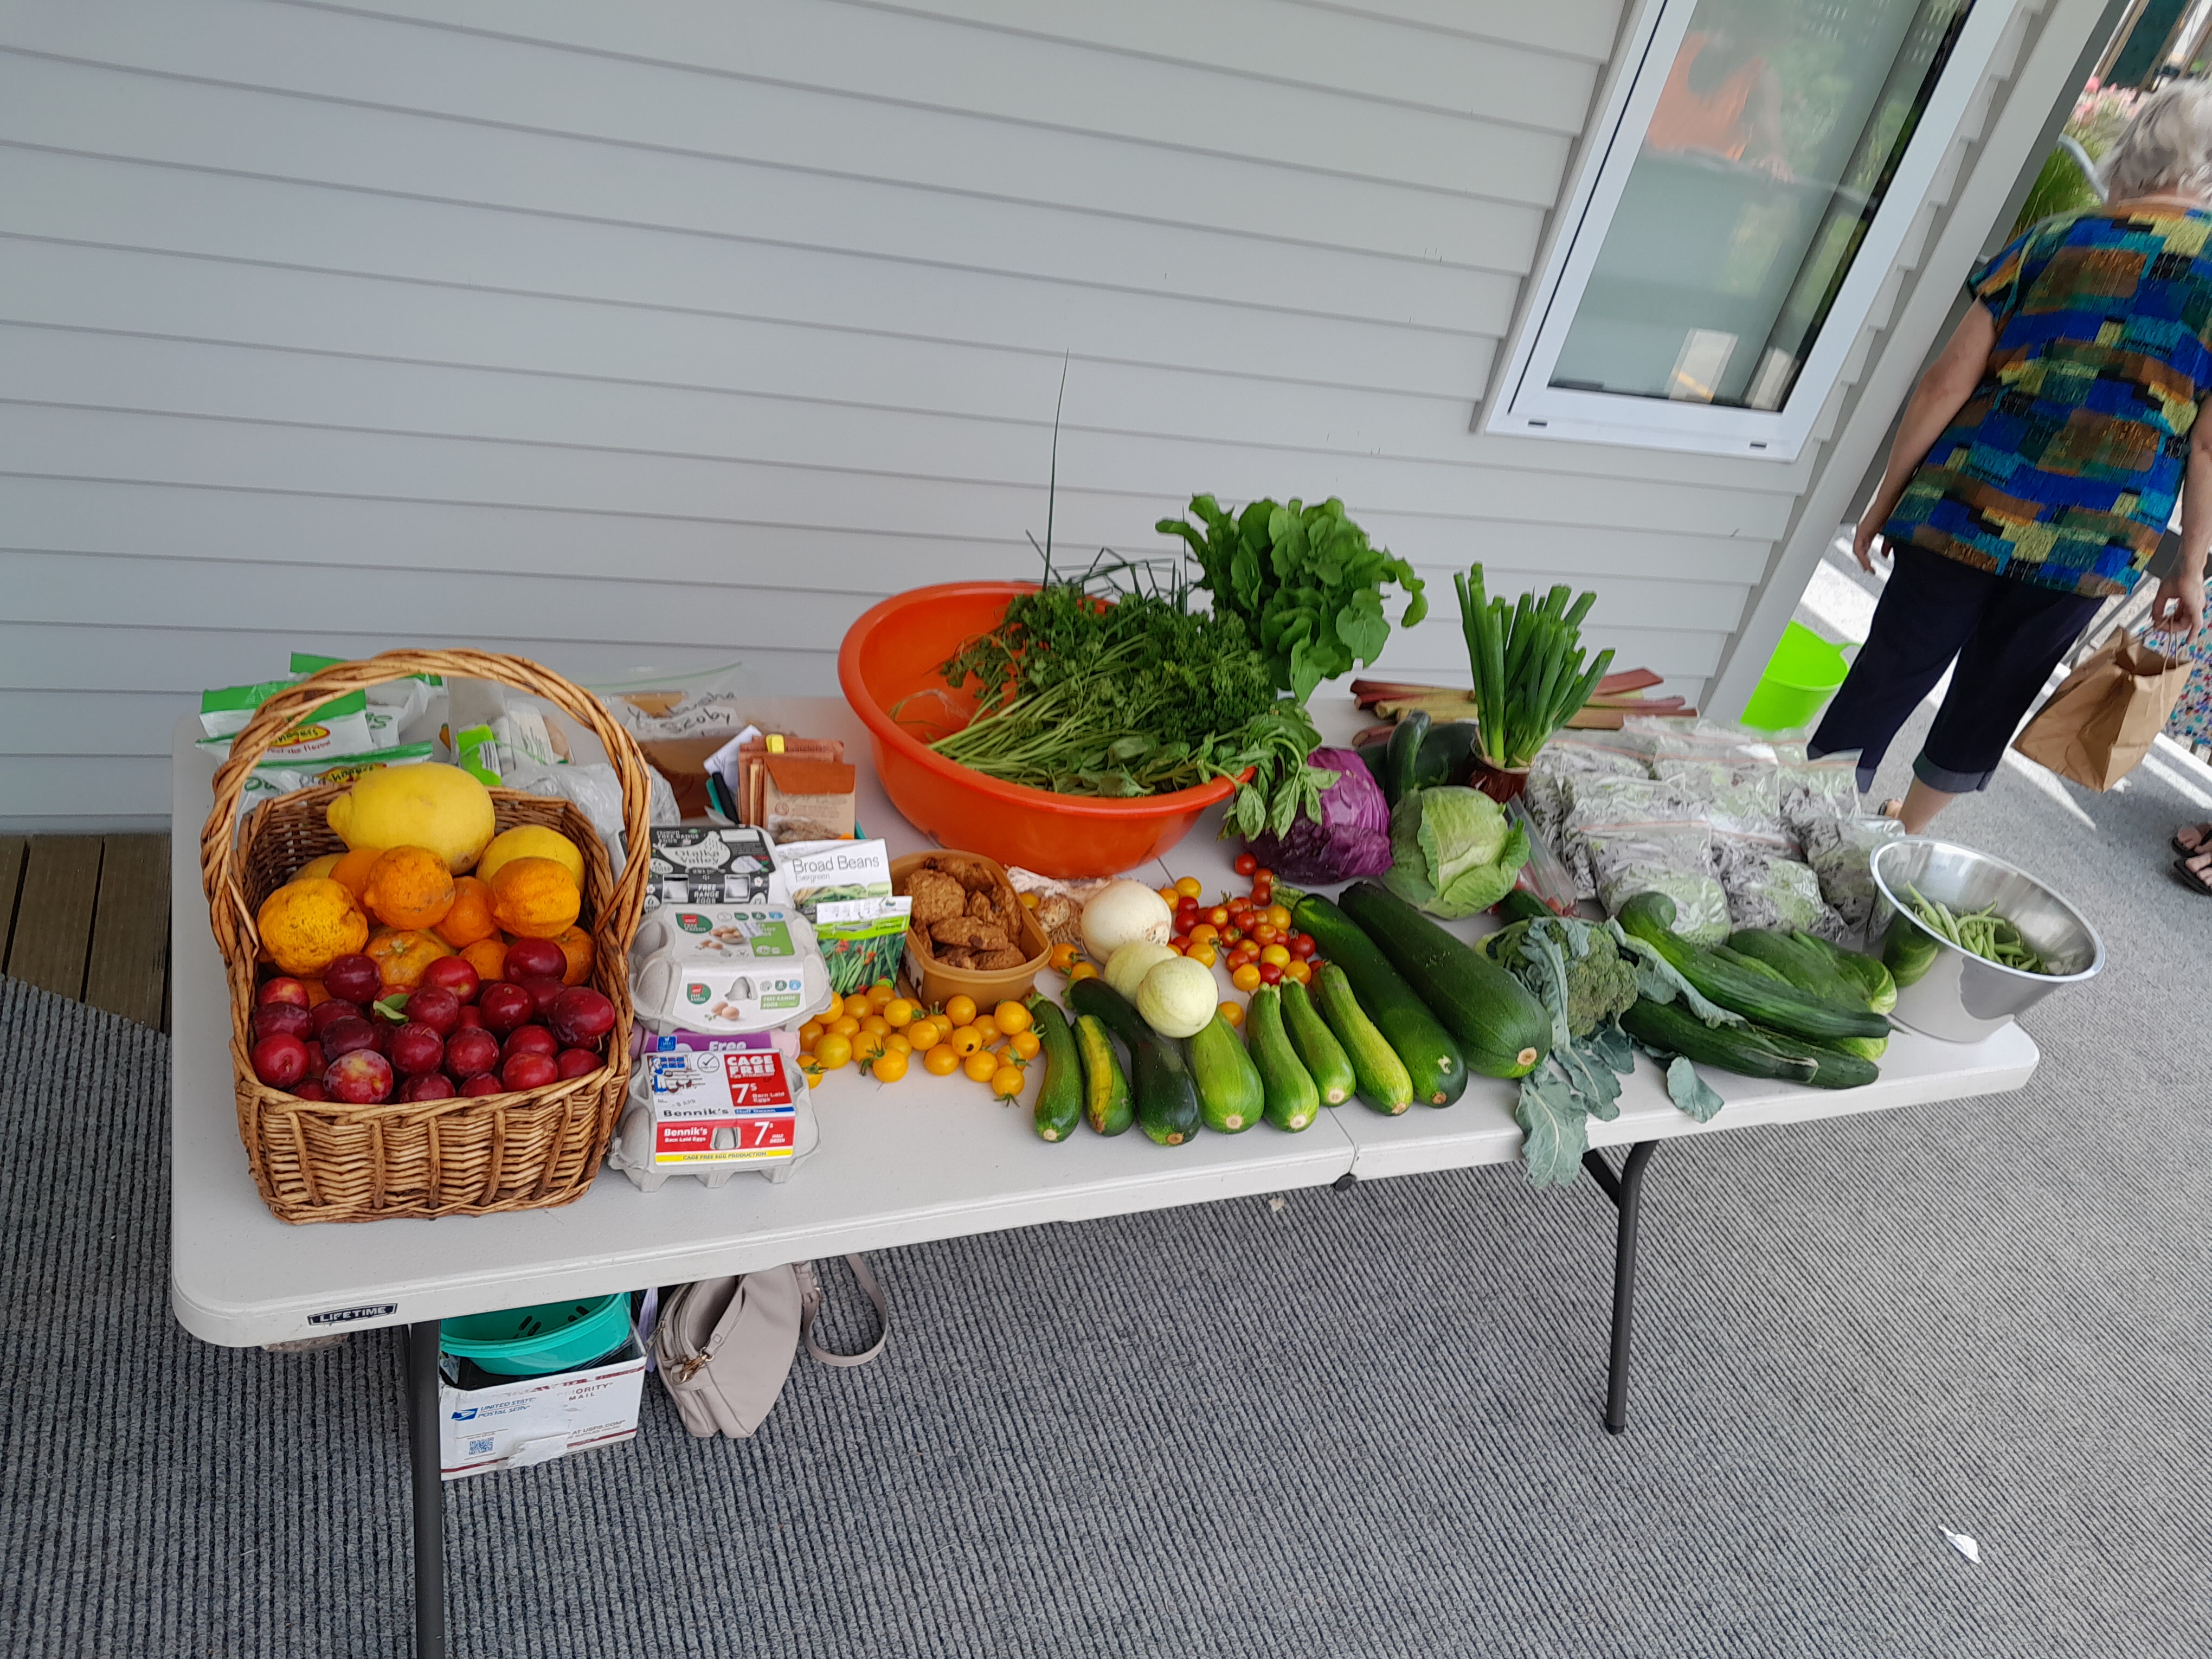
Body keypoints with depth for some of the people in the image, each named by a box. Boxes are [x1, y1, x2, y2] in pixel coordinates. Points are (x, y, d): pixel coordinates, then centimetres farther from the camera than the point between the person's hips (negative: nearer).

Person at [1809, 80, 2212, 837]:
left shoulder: (2048, 243, 2)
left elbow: (1948, 382, -3)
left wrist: (1888, 496, 5)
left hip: (1970, 510, -1)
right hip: (2093, 546, 1)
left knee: (1885, 682, 6)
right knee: (1988, 704, 17)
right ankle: (1905, 837, 32)